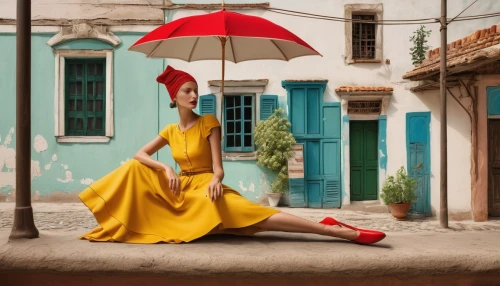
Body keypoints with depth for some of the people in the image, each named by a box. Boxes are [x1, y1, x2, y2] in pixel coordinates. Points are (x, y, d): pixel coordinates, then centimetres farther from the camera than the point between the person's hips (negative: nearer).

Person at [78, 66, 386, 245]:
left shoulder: (209, 122, -3)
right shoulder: (170, 131, 10)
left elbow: (218, 167, -9)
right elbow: (138, 155, 4)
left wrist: (216, 180, -33)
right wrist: (166, 168, -13)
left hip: (206, 188, -4)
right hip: (180, 190, 5)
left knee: (253, 214, -31)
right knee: (134, 169, -11)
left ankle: (338, 231, -37)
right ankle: (120, 225, -2)